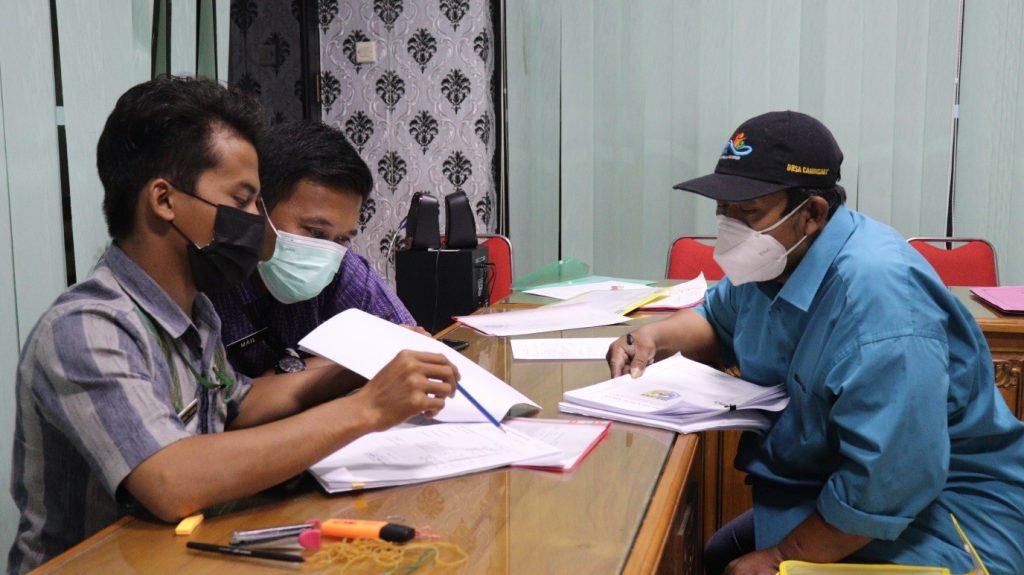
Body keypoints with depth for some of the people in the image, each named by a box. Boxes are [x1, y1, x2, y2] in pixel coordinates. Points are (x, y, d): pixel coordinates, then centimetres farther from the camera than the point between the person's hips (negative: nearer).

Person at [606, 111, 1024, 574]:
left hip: (929, 525, -8)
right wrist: (655, 337, -2)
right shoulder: (774, 259, -1)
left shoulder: (876, 296, -31)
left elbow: (886, 487, -32)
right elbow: (716, 319, 20)